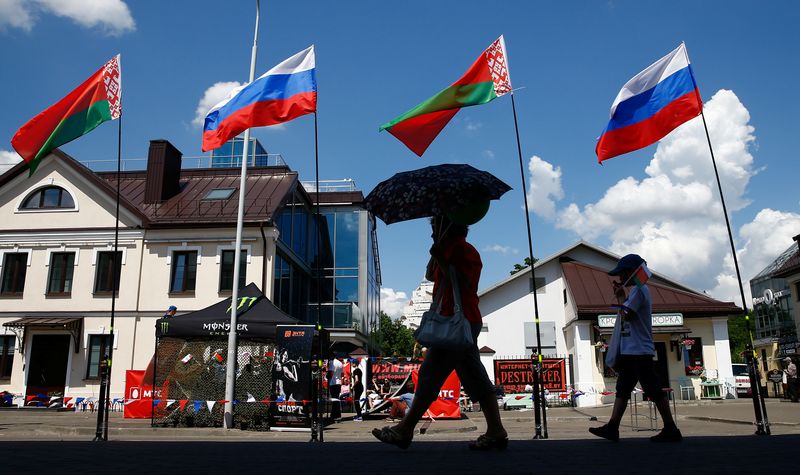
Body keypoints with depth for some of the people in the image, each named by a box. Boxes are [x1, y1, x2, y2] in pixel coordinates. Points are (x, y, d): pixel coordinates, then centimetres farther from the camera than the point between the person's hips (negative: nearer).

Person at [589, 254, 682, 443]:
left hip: (639, 351, -11)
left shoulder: (637, 289, -13)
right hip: (631, 351, 11)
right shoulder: (638, 289, 19)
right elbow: (626, 314, 21)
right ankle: (612, 427, 9)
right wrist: (620, 296, 13)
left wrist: (620, 297, -7)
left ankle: (671, 429, 4)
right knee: (622, 389, 8)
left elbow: (626, 314, -21)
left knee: (653, 390, -4)